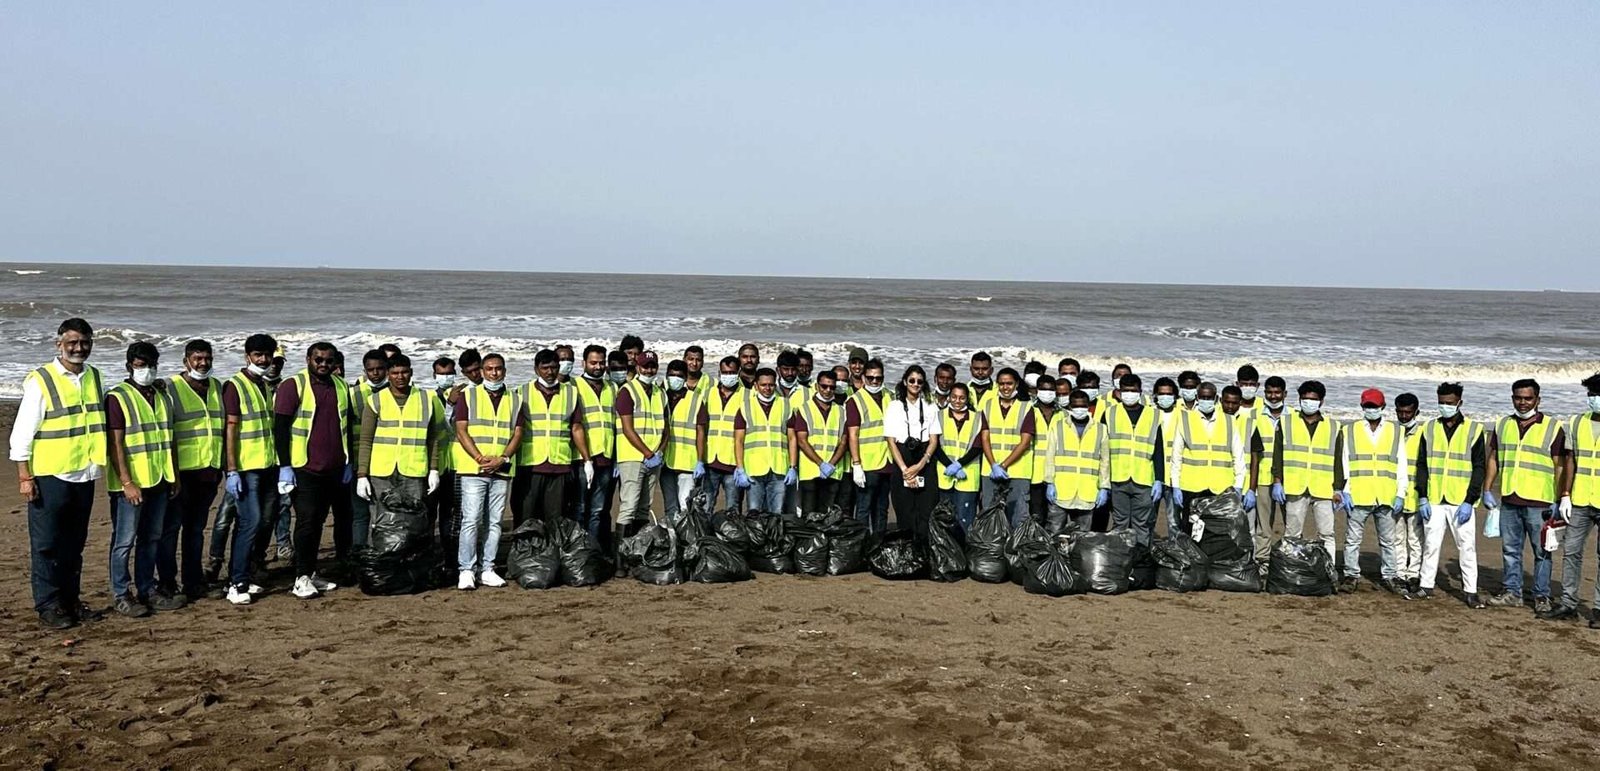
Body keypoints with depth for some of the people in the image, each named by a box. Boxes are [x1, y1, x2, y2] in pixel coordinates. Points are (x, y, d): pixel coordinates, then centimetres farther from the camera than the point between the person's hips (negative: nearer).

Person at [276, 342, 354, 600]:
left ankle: (311, 573, 25)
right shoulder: (293, 386, -6)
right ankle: (302, 578, -2)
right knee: (307, 521, -7)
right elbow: (280, 427, -9)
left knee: (319, 520, 13)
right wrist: (285, 466, -13)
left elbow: (347, 426, 19)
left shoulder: (340, 387, 12)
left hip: (335, 470, 5)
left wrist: (348, 462, 15)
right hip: (304, 469, -5)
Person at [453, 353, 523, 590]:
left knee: (494, 522, 5)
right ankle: (466, 570, -3)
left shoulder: (515, 400, 12)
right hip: (473, 469, -3)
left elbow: (518, 434, 6)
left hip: (501, 471, 3)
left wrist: (502, 459, -9)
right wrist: (480, 458, -14)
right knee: (471, 520, -7)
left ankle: (487, 569, 11)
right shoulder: (468, 395, 4)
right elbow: (461, 431, -3)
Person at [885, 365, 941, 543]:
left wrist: (919, 465, -9)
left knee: (926, 512, -5)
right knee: (904, 512, -3)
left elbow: (934, 440, 5)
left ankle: (925, 547, -2)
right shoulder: (894, 407, 6)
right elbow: (891, 441, 0)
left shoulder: (930, 408, 11)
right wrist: (904, 468, -10)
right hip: (901, 463, -1)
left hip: (925, 464, 1)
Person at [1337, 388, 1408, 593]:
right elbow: (1343, 464, 4)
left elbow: (1402, 466, 8)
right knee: (1352, 539, 2)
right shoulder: (1349, 431, 6)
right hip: (1357, 497, -1)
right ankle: (1351, 575, 11)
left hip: (1386, 498, 1)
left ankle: (1389, 576, 21)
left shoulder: (1396, 432, 9)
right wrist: (1343, 492, -3)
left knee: (1387, 541, 10)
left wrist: (1401, 494, 2)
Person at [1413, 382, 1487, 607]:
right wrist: (1423, 498, 2)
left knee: (1467, 547, 0)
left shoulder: (1474, 430, 0)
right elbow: (1422, 465, 10)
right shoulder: (1429, 429, 8)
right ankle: (1426, 585, 17)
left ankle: (1471, 591, 6)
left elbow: (1479, 468, -1)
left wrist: (1469, 501, -8)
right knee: (1430, 544, 7)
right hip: (1434, 501, 3)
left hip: (1461, 502, -3)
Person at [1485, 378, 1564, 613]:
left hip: (1539, 502, -4)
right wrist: (1488, 490, 11)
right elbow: (1494, 460, 17)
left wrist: (1559, 501, -7)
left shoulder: (1553, 427, -1)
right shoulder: (1502, 425, 11)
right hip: (1509, 500, 4)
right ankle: (1512, 592, 18)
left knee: (1542, 552, 1)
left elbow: (1559, 467, -2)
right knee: (1510, 550, 10)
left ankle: (1542, 596, 9)